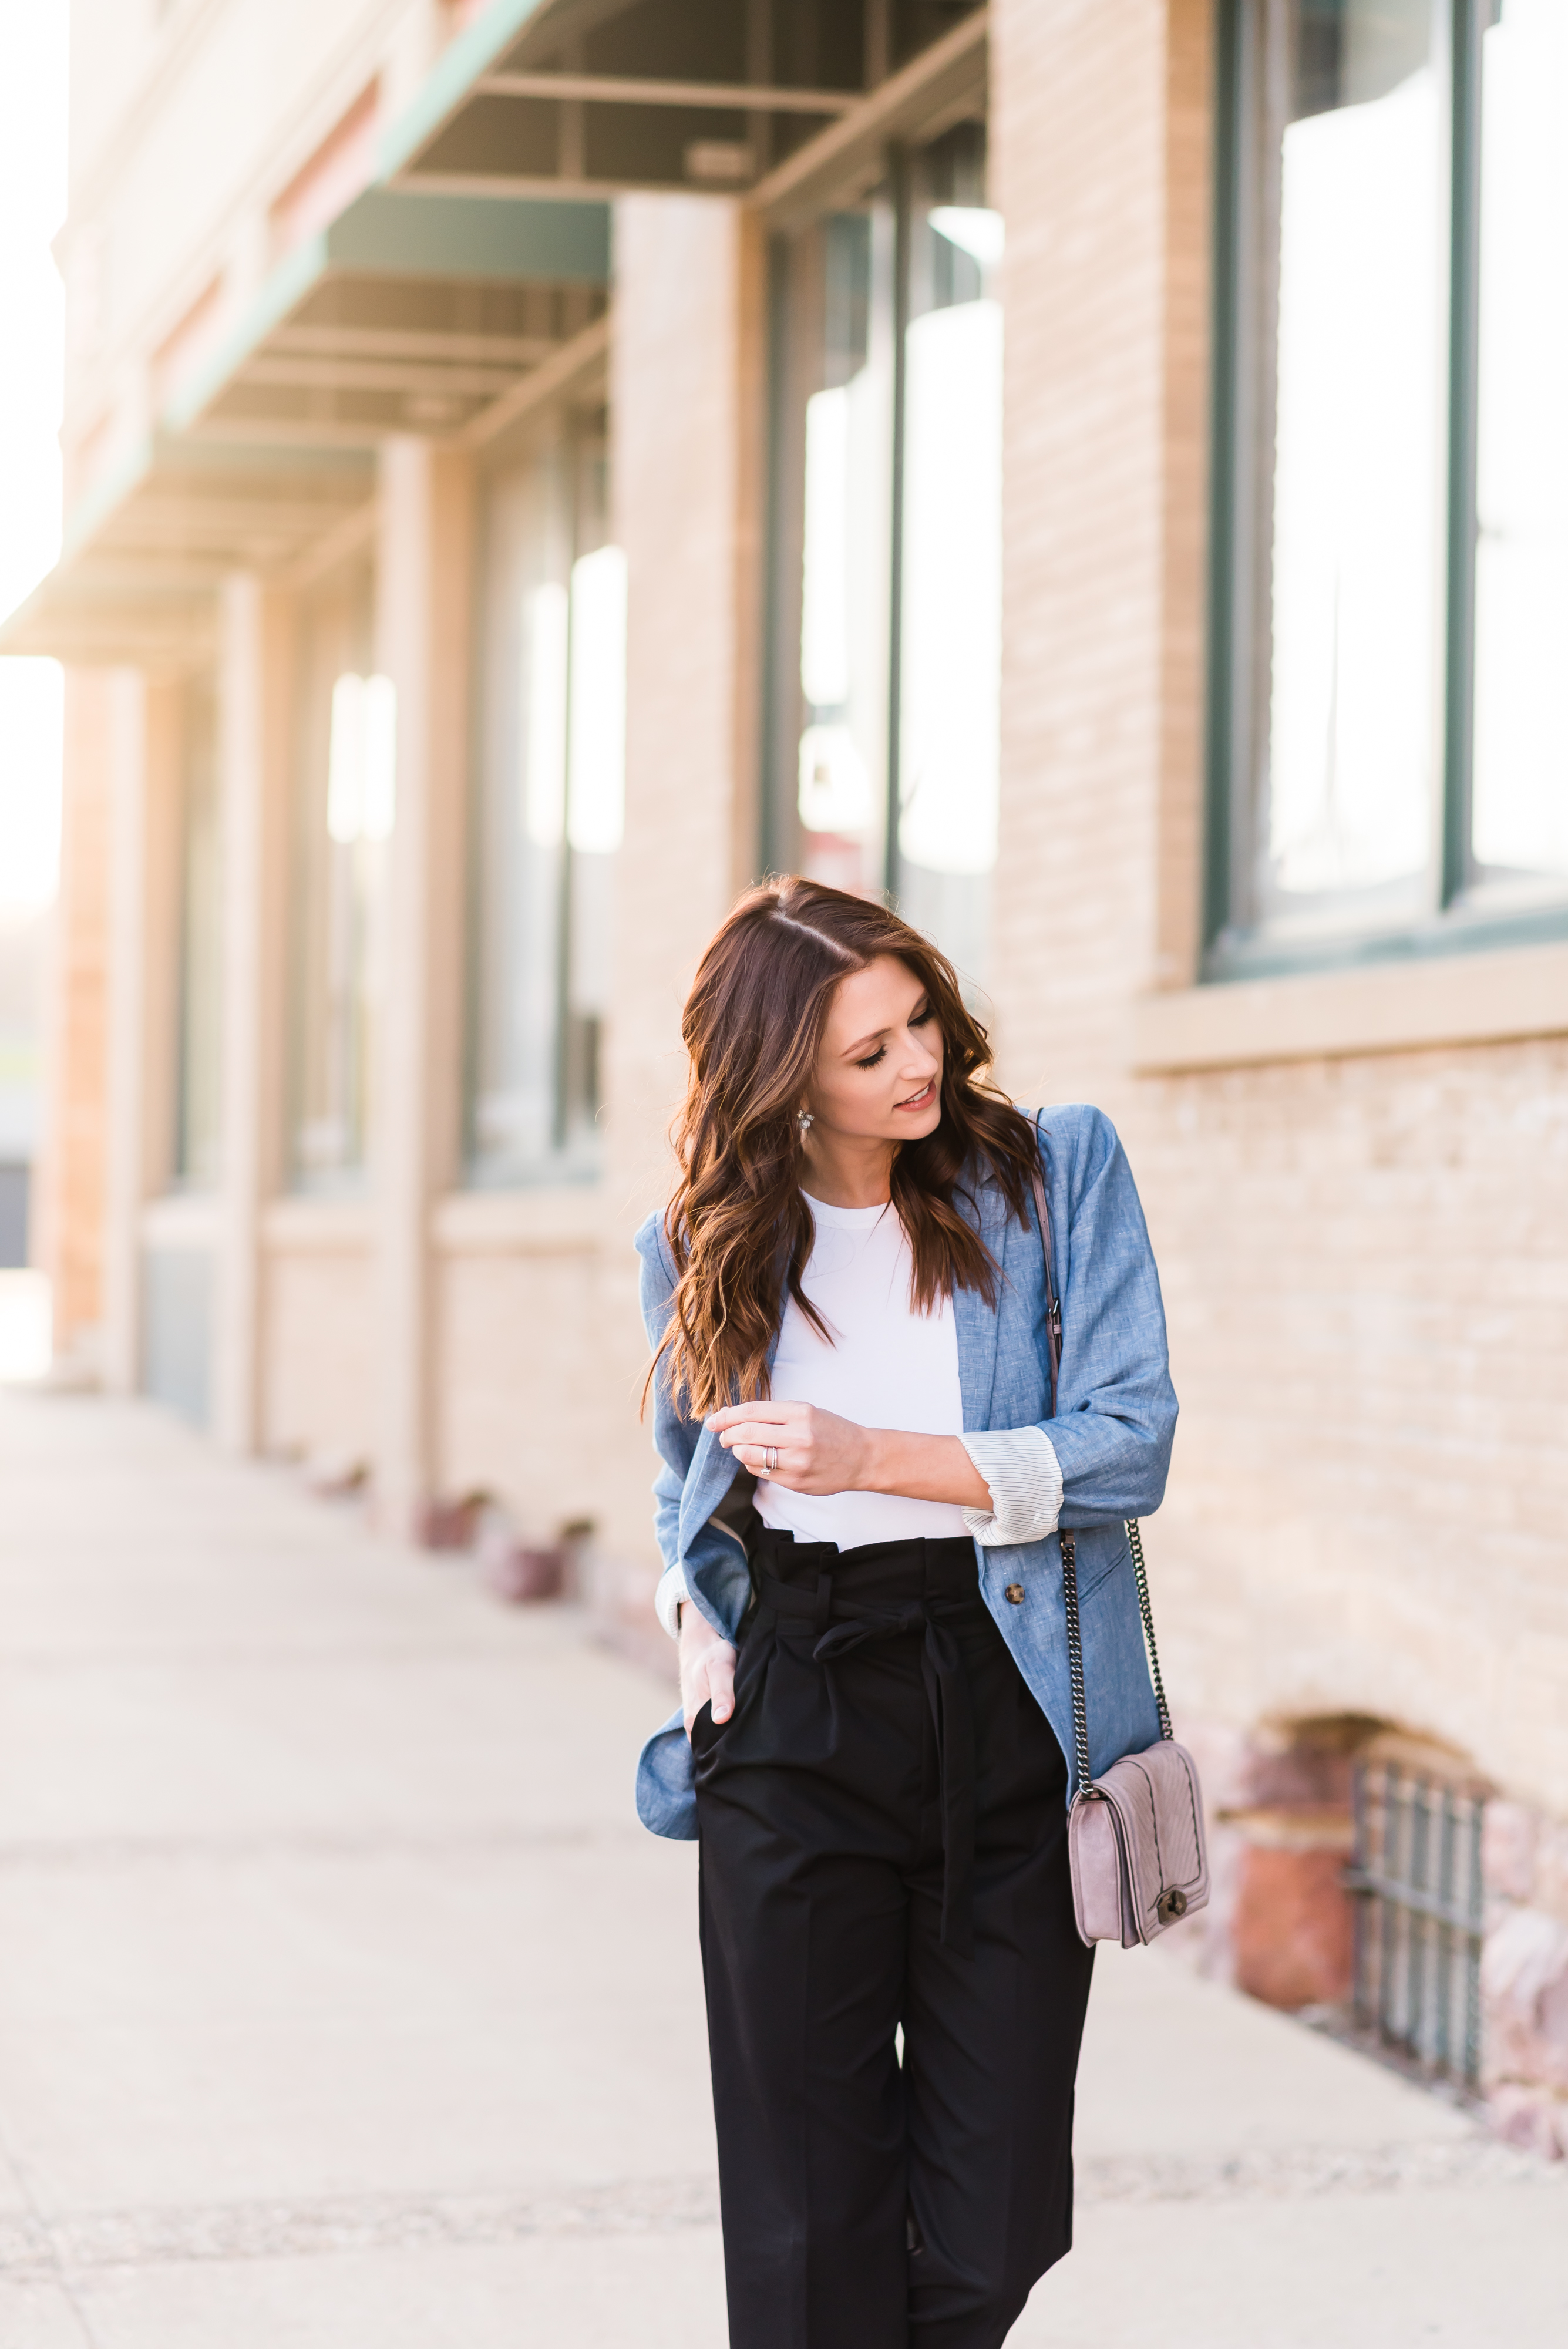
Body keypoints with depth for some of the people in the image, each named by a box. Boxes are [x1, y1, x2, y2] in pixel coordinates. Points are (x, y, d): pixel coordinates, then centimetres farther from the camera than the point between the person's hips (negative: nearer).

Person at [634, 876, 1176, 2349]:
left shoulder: (1058, 1173, 1)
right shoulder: (708, 1246, 8)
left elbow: (1128, 1443, -7)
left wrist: (870, 1457, -12)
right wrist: (698, 1627, 3)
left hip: (1016, 1720, -1)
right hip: (795, 1723, 1)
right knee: (814, 2231, 1)